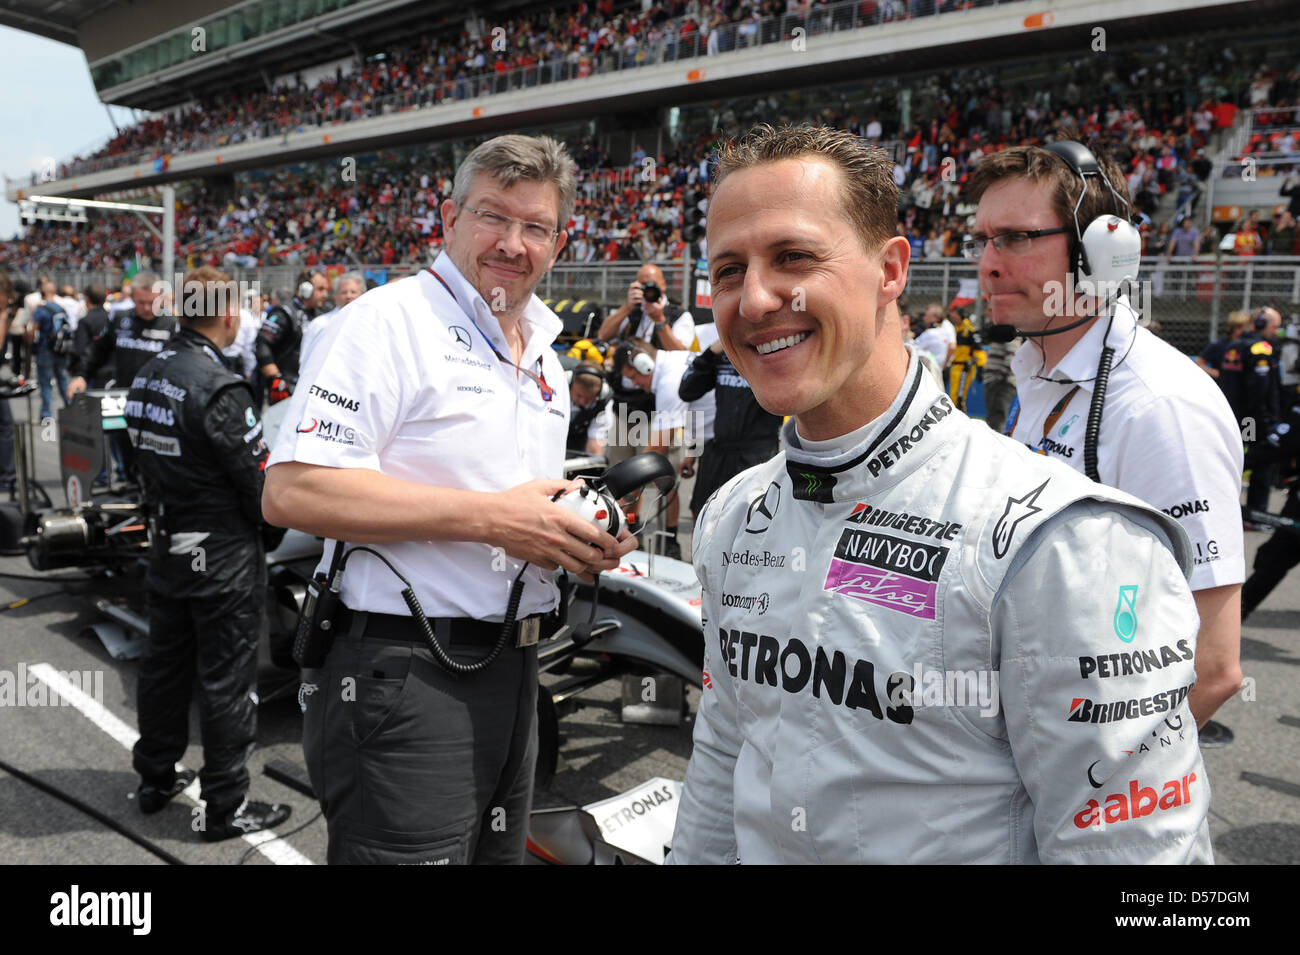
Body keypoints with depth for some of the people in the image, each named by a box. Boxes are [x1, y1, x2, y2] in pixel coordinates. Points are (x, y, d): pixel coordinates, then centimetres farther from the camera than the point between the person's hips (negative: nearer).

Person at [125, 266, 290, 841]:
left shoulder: (147, 377, 3)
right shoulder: (219, 388, -23)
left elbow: (146, 464, 10)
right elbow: (259, 480, -19)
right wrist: (271, 531, -1)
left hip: (165, 549, 8)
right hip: (223, 558, -8)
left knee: (164, 664, 20)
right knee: (226, 680, 3)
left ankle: (155, 779, 37)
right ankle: (226, 807, 16)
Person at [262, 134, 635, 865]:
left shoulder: (546, 358, 15)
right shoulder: (390, 319, -11)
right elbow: (292, 492, -21)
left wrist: (581, 538, 1)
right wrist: (491, 516, -22)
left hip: (513, 666, 8)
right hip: (408, 673, -8)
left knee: (499, 850, 20)